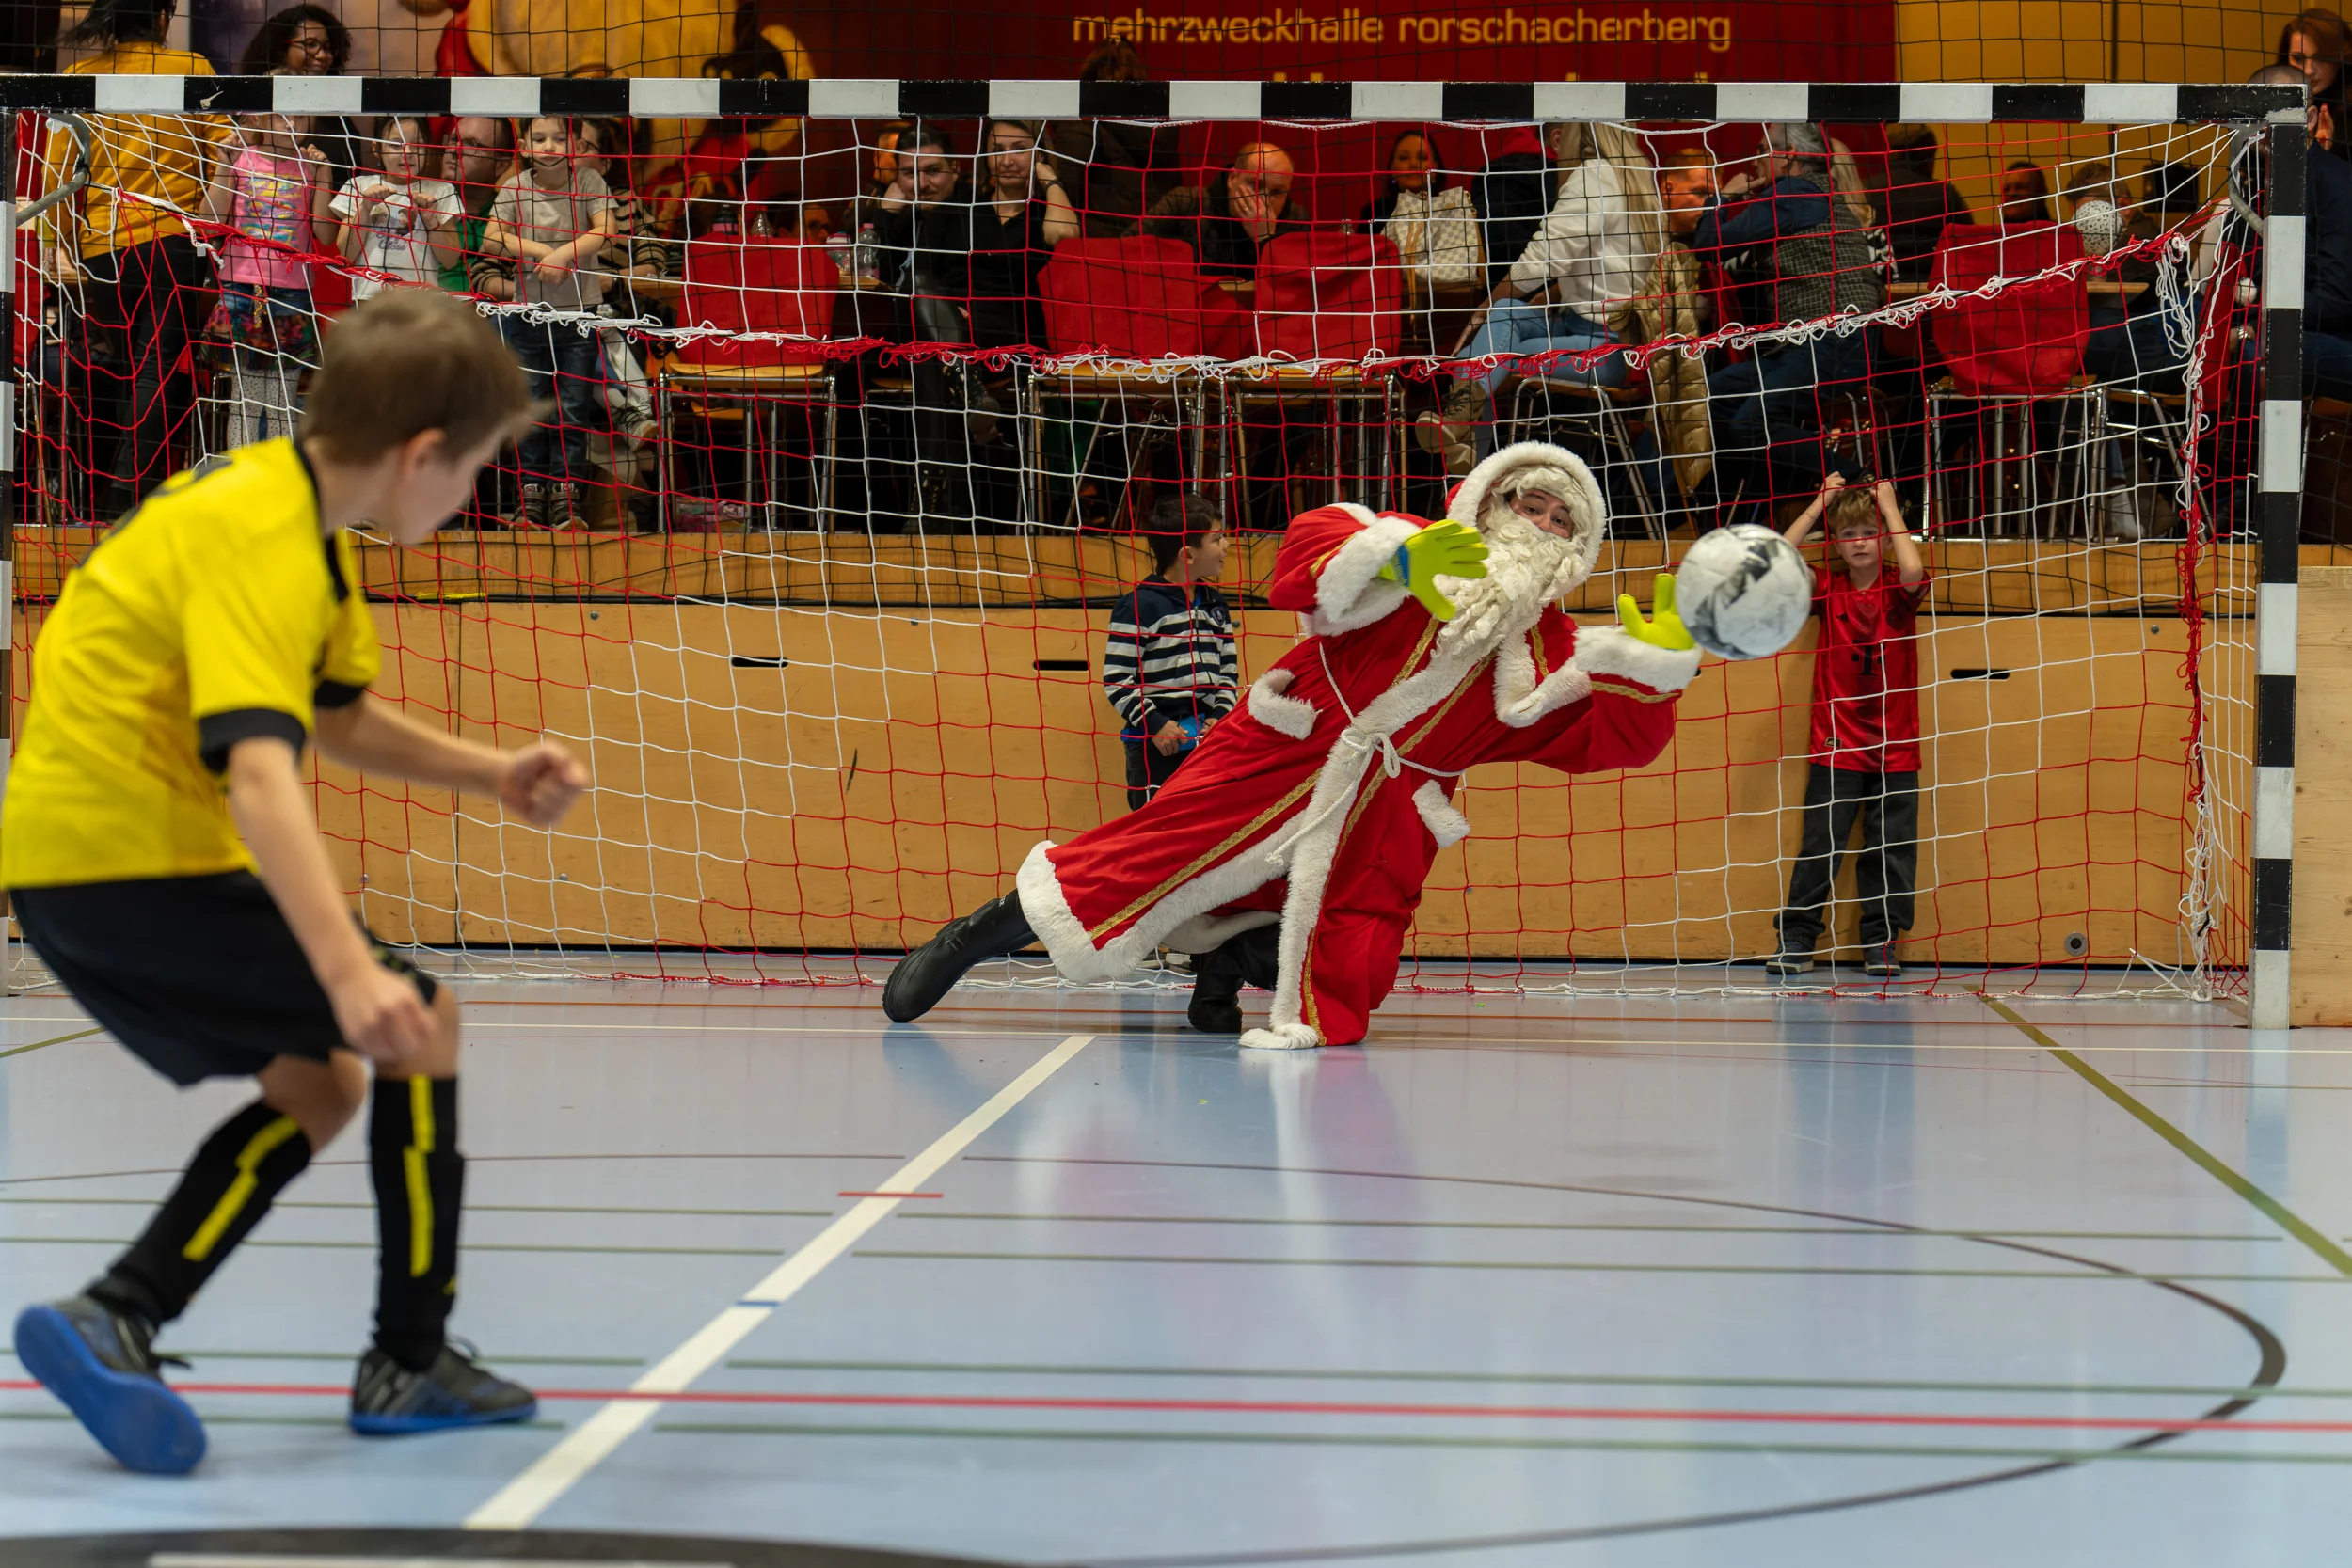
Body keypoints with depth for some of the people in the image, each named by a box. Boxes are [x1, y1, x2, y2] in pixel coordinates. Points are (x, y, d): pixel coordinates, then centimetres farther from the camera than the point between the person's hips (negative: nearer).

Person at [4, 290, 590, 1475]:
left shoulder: (303, 518, 11)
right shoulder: (259, 543, -21)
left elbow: (339, 718, 24)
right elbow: (259, 768, -34)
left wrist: (493, 774, 10)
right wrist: (350, 970, -44)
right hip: (129, 856, -10)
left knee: (315, 1086, 15)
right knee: (417, 1022, -4)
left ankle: (114, 1320, 1)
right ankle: (411, 1362, 3)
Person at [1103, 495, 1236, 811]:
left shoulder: (1215, 605, 12)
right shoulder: (1139, 606, -11)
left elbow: (1227, 671, 18)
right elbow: (1116, 678, -12)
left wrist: (1220, 715, 2)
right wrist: (1155, 724, -15)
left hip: (1205, 739, 7)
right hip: (1155, 746, -7)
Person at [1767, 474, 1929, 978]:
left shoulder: (1898, 592, 1)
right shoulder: (1827, 589, 4)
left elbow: (1913, 571, -23)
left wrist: (1889, 507, -12)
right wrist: (1818, 505, -6)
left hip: (1894, 749, 0)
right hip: (1836, 746, 0)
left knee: (1891, 849, 2)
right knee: (1819, 845, -3)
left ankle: (1880, 943, 10)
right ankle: (1796, 940, 2)